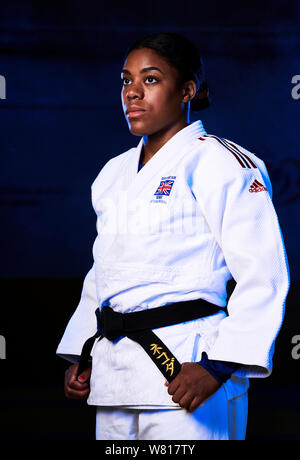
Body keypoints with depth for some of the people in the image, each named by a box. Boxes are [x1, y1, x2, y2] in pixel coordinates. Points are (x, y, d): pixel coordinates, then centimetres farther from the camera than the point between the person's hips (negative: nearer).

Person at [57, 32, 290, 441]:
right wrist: (81, 354, 14)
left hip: (185, 367, -7)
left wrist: (218, 366, -19)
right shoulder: (114, 173, 17)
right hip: (113, 371, 7)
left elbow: (263, 275, -11)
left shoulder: (217, 163, -6)